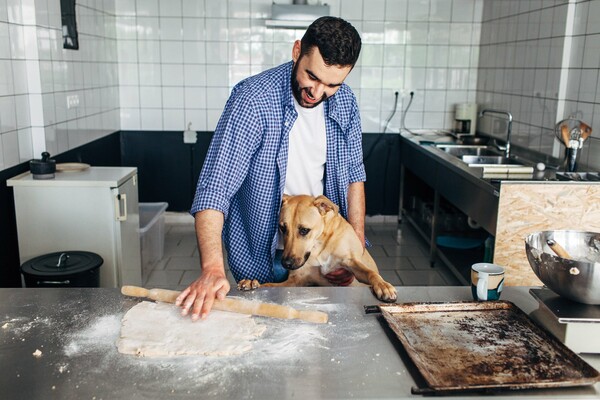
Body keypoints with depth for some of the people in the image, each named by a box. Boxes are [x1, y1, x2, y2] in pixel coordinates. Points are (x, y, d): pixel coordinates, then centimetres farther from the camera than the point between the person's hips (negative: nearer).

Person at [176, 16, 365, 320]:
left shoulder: (345, 103, -6)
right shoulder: (253, 100, -24)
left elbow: (353, 173, 5)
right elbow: (215, 187, -29)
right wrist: (212, 269, -41)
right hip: (262, 258, -5)